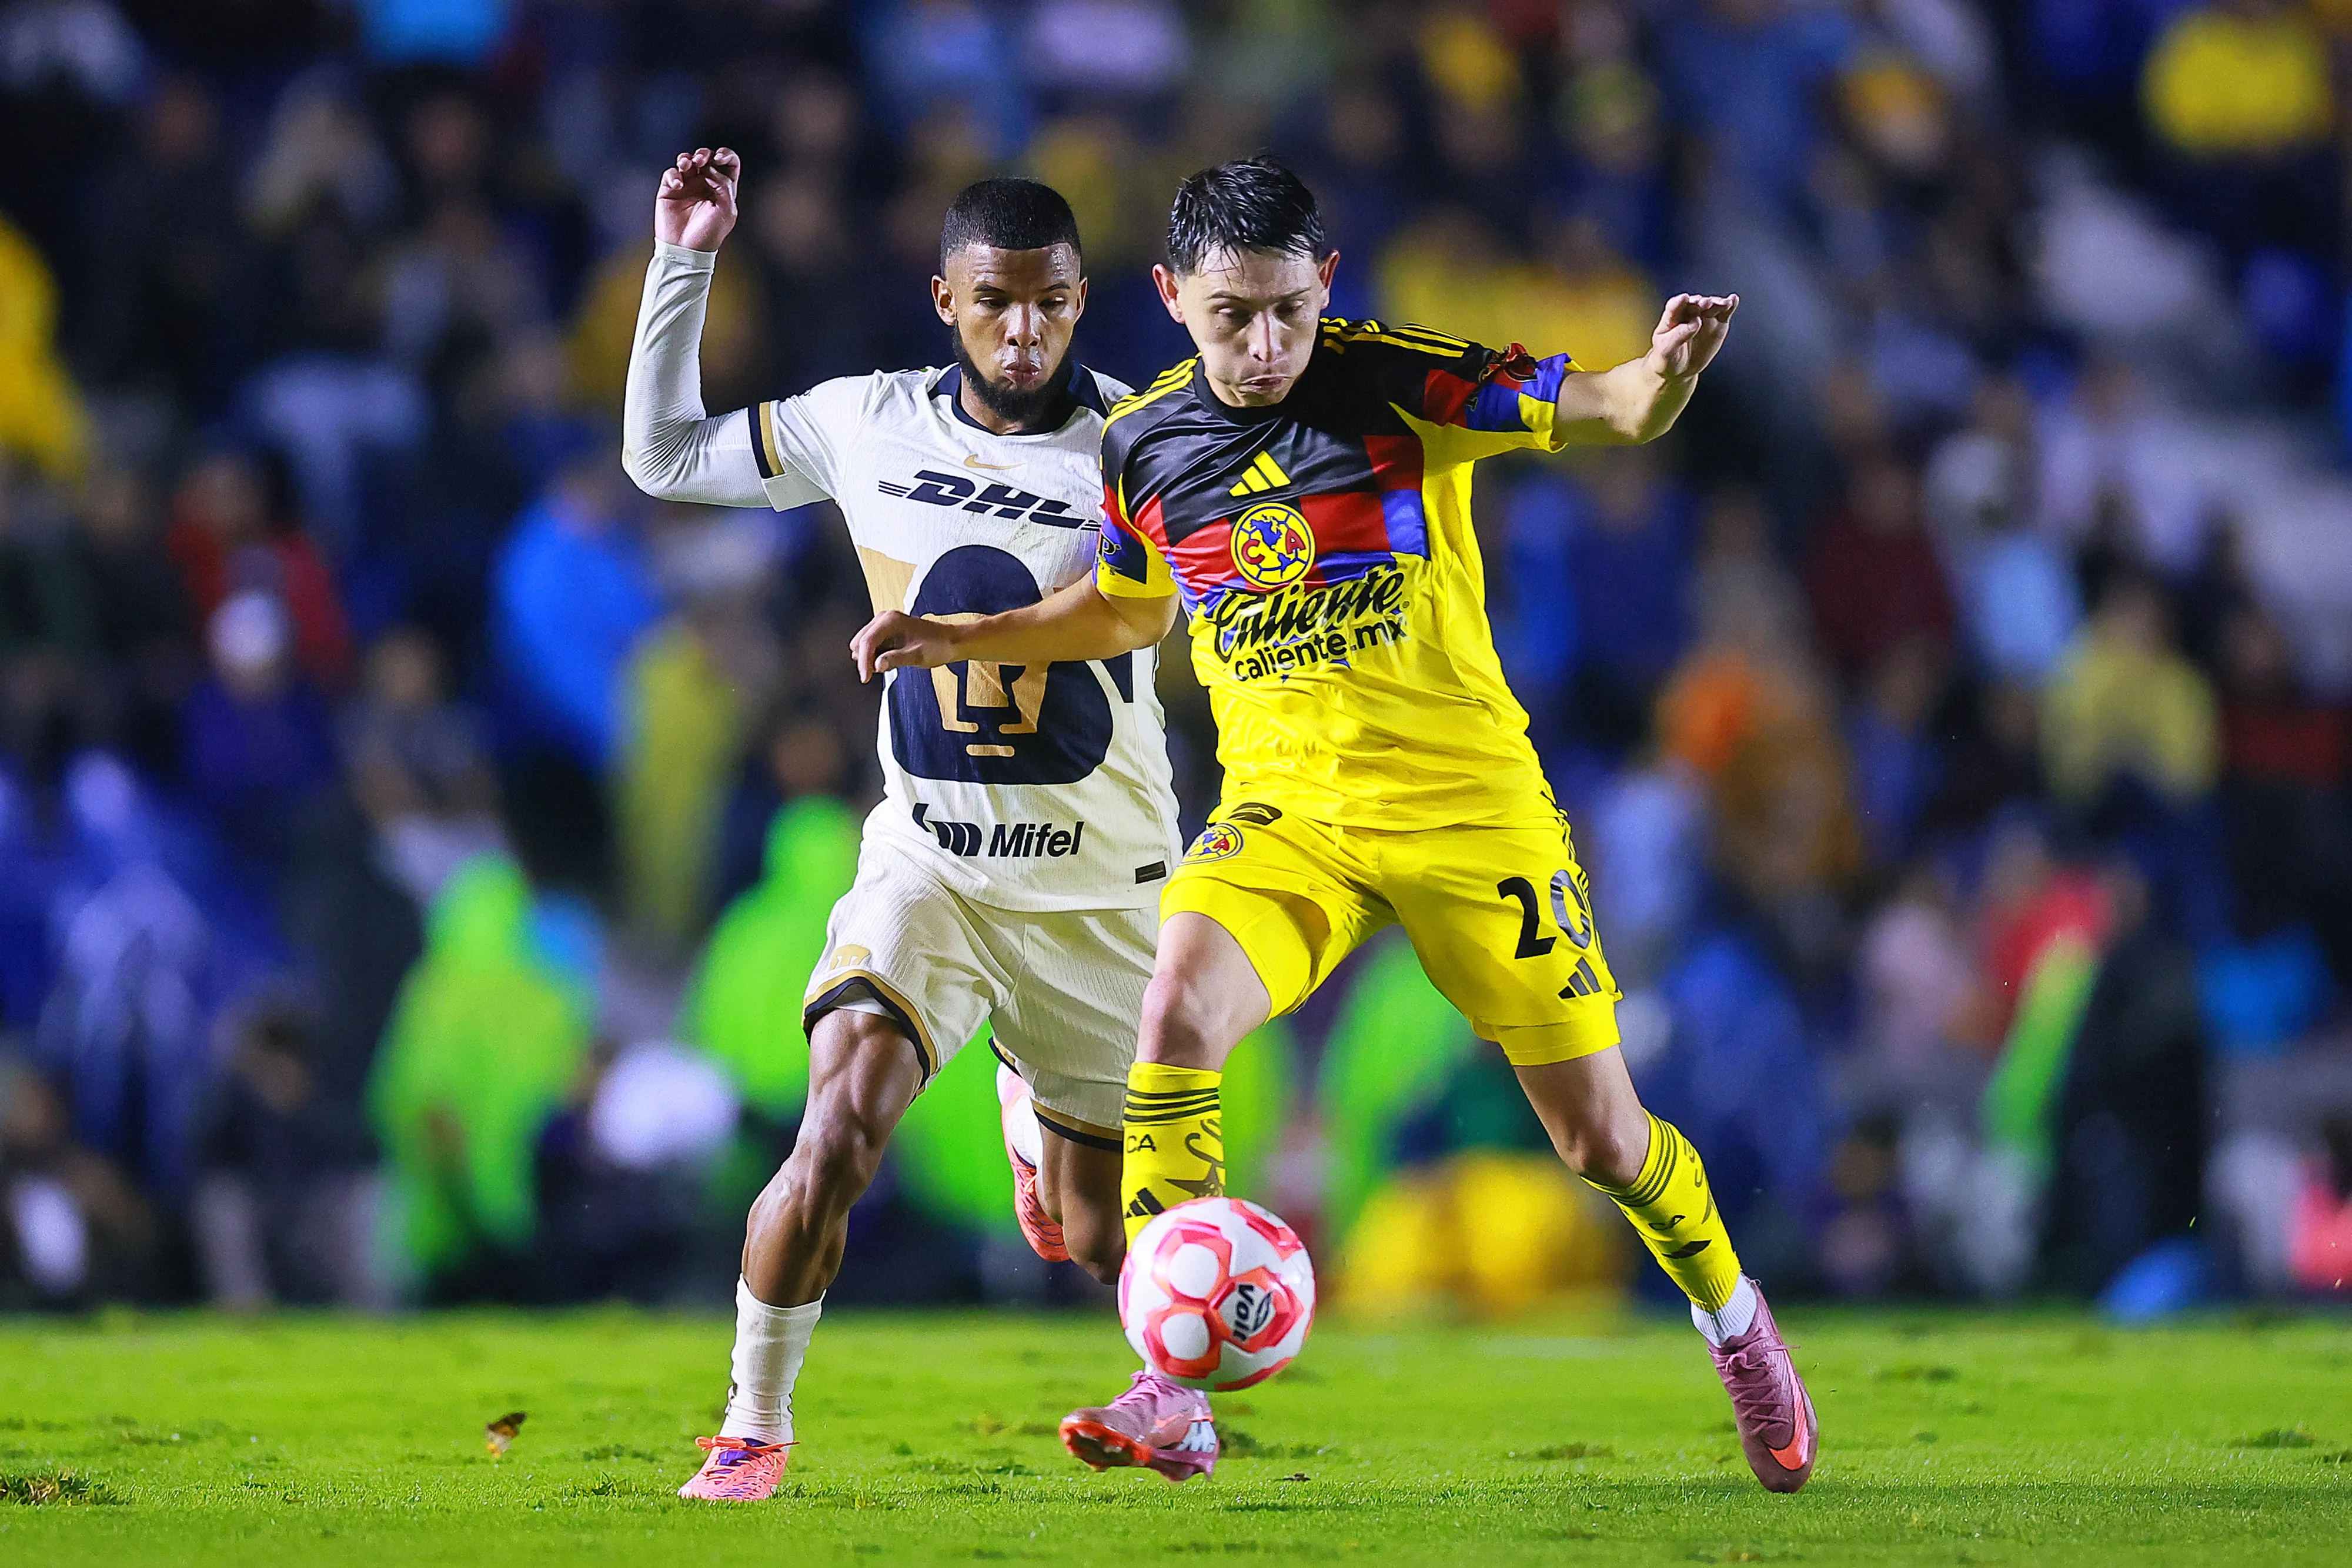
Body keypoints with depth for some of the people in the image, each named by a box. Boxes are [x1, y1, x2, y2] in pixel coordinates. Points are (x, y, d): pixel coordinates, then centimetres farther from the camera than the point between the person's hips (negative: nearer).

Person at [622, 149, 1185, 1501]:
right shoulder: (870, 426, -2)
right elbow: (664, 455, 9)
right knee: (841, 1133, -25)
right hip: (928, 865, 0)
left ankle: (1040, 1110, 46)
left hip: (1099, 885, 0)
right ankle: (756, 1424, -7)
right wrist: (686, 263, 1)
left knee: (1099, 1239, 8)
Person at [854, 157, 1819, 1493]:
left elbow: (1612, 412, -16)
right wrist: (962, 639, 11)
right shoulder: (1145, 445, 2)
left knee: (1603, 1139, 3)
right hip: (1285, 812, 2)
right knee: (1179, 1009, -27)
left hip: (1468, 805, -2)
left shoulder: (1401, 383, -10)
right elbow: (1128, 610, 22)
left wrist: (1668, 371, -39)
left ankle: (1733, 1319, 36)